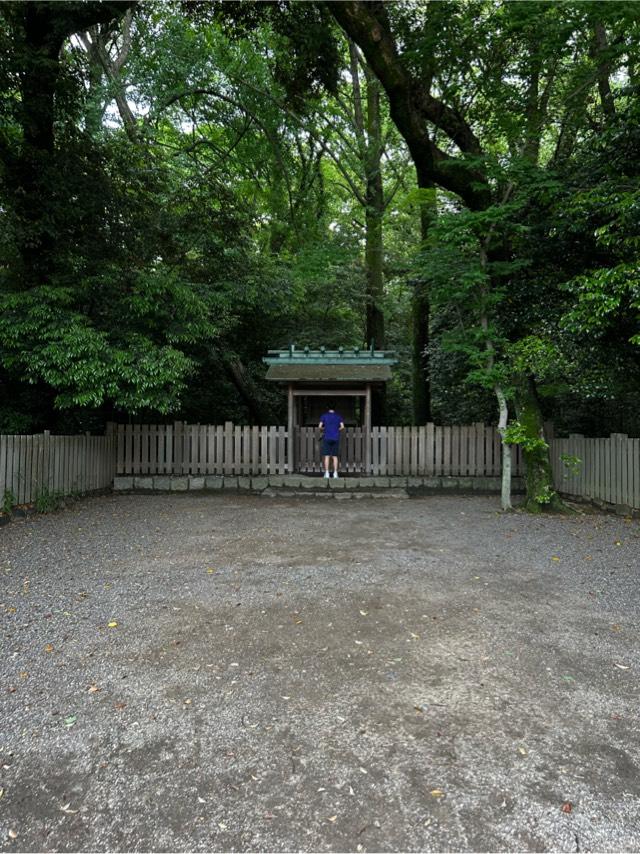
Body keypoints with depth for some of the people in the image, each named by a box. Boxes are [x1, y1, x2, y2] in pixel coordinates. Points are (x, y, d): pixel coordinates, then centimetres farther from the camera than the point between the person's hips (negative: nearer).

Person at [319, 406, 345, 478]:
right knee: (335, 456, 6)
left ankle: (327, 473, -5)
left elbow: (320, 426, -5)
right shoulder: (339, 416, 7)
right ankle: (335, 473, 1)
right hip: (336, 439, 2)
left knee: (326, 456, 0)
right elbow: (342, 426, -2)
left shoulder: (324, 416, 2)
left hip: (327, 438, -2)